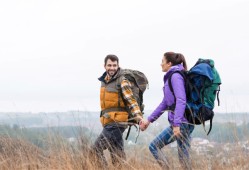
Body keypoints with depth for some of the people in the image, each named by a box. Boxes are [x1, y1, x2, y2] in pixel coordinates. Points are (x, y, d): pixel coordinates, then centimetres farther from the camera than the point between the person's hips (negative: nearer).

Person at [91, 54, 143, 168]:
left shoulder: (122, 82, -8)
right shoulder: (104, 81, 16)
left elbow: (131, 100, -16)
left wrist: (138, 115, -28)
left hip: (116, 123, -8)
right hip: (108, 123, 8)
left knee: (96, 149, -13)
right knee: (117, 154, 9)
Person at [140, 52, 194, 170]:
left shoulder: (176, 76, -10)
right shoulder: (170, 77, 18)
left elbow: (181, 101, -21)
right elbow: (165, 103, 24)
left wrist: (177, 124, -28)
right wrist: (149, 120, 25)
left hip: (182, 123, -10)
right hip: (175, 123, 10)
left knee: (183, 157, -7)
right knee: (153, 146, 9)